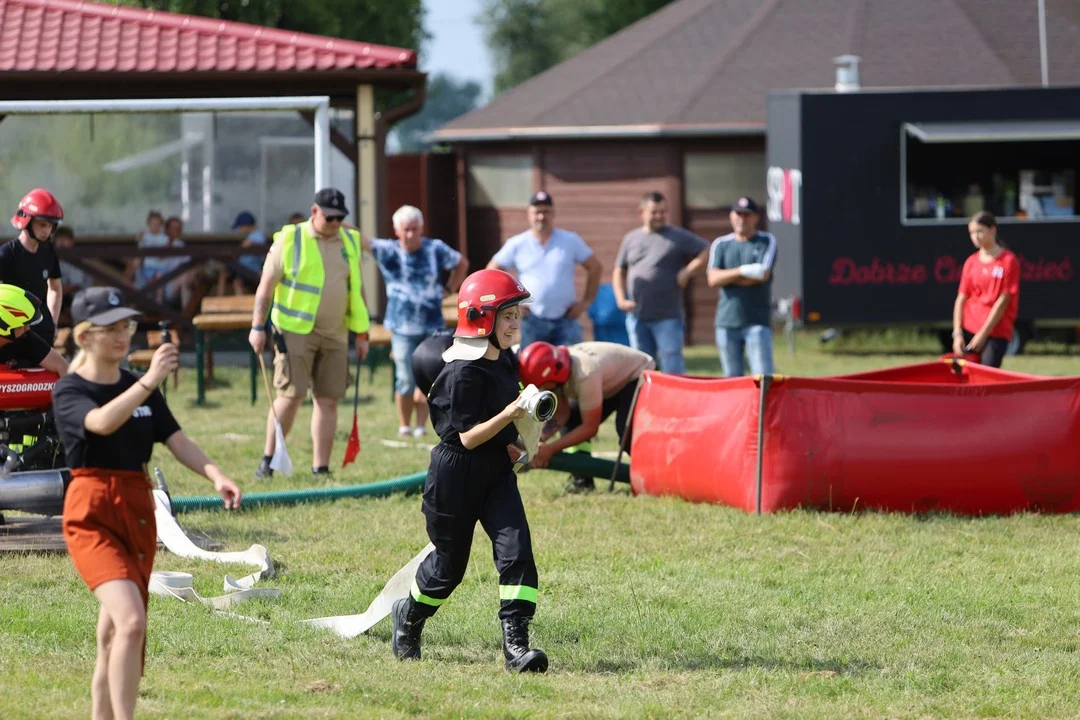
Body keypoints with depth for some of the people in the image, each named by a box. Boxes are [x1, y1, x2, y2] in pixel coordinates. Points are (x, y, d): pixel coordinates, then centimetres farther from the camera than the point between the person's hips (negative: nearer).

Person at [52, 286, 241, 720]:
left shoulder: (141, 389, 12)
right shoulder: (68, 392, -7)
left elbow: (177, 441, 2)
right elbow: (102, 422, -28)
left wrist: (215, 474, -16)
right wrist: (149, 381, -39)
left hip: (139, 511, 6)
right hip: (92, 515, -6)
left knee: (113, 636, 11)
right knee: (131, 621, -23)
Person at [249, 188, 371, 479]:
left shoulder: (350, 242, 11)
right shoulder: (289, 240, -3)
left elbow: (356, 289, 17)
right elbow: (267, 284, -2)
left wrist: (362, 334, 14)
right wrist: (258, 327, -7)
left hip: (335, 335, 4)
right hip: (295, 331, -4)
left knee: (328, 400, 3)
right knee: (291, 395, -10)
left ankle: (320, 468, 8)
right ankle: (267, 460, 2)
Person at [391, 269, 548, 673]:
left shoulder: (505, 361, 5)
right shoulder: (464, 373, -21)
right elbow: (467, 437, -23)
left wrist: (513, 446, 13)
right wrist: (508, 416, -33)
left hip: (496, 473, 7)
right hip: (457, 477, -7)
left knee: (515, 548, -11)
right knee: (449, 565, 8)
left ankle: (515, 643, -14)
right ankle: (408, 617, 37)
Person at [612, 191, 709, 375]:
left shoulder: (678, 237, 1)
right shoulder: (631, 239, 14)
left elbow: (707, 252, -3)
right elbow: (619, 272, 20)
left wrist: (688, 271, -12)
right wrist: (621, 299, 6)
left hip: (668, 316, -4)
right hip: (637, 317, 4)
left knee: (672, 369, -7)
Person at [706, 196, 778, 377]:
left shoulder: (767, 241, 4)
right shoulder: (721, 244, 10)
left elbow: (763, 275, -11)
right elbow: (713, 279, -3)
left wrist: (727, 277, -5)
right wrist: (743, 271, -16)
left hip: (757, 322, -3)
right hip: (727, 322, 3)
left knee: (763, 375, -12)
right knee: (732, 378, 7)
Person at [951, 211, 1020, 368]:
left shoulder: (1008, 261, -4)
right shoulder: (971, 262, 10)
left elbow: (1003, 301, -9)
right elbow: (961, 299, 8)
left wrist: (983, 334, -12)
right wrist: (957, 334, -3)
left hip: (996, 333, -5)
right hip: (968, 329, 5)